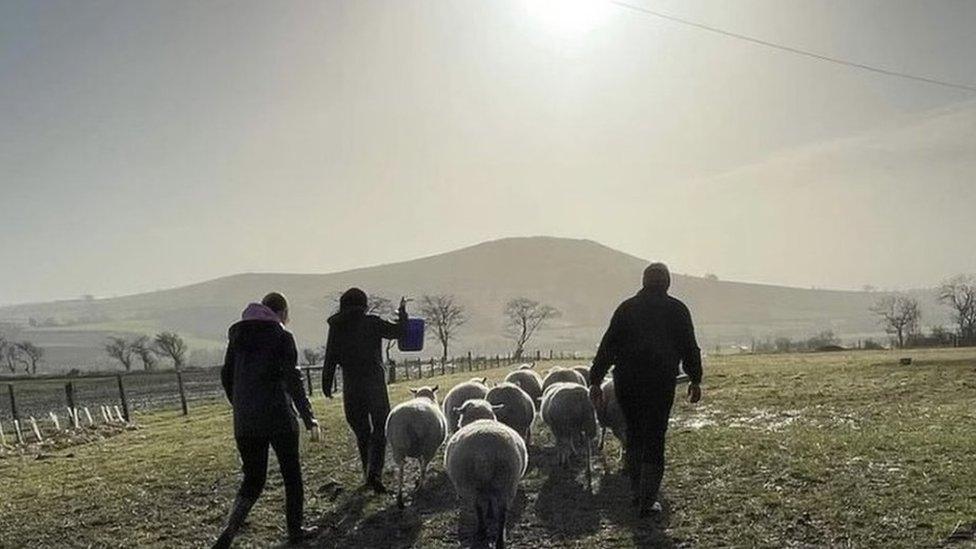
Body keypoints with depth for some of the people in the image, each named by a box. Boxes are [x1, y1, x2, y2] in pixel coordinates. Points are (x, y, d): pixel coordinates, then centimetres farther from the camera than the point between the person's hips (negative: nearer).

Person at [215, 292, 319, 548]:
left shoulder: (238, 336, 10)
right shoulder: (282, 337, -7)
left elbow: (227, 377, 13)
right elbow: (292, 378, -12)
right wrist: (307, 416, -6)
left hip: (244, 422, 5)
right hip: (279, 418, -5)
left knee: (253, 478, 13)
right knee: (291, 474, 13)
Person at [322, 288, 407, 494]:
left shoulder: (336, 327, 2)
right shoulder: (372, 323, -6)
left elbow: (330, 359, 3)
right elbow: (399, 331, 0)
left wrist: (327, 385, 10)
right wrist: (402, 313, 17)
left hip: (351, 388, 3)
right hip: (374, 384, -3)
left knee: (362, 432, 16)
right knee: (380, 429, 4)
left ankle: (368, 474, 21)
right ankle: (375, 473, -11)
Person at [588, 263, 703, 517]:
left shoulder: (626, 308, 7)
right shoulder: (677, 310, 3)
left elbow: (607, 346, 4)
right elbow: (689, 348, 5)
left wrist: (595, 381, 7)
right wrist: (695, 380, 16)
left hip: (626, 383, 2)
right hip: (661, 383, -2)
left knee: (633, 436, 16)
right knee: (654, 441, 3)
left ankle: (638, 493, 23)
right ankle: (647, 501, 2)